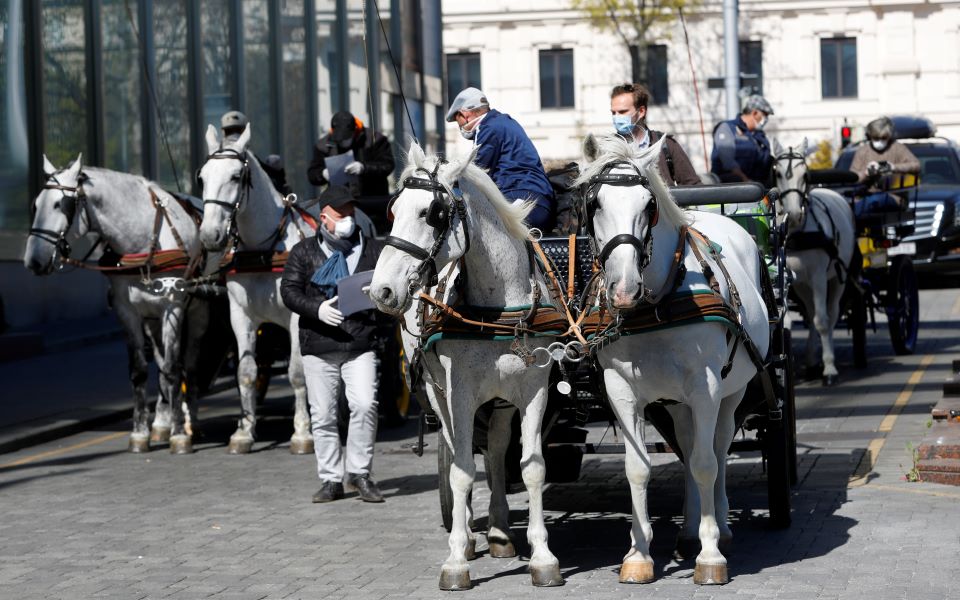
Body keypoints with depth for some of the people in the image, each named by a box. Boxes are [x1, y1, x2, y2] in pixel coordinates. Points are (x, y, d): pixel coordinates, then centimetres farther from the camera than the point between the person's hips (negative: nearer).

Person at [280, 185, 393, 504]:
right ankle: (331, 480, 14)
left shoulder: (374, 250, 10)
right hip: (319, 346, 1)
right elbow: (289, 290, 2)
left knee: (365, 405, -16)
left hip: (361, 345, -1)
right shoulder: (304, 252, 9)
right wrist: (317, 308, -15)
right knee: (323, 415, 3)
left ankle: (359, 472, 0)